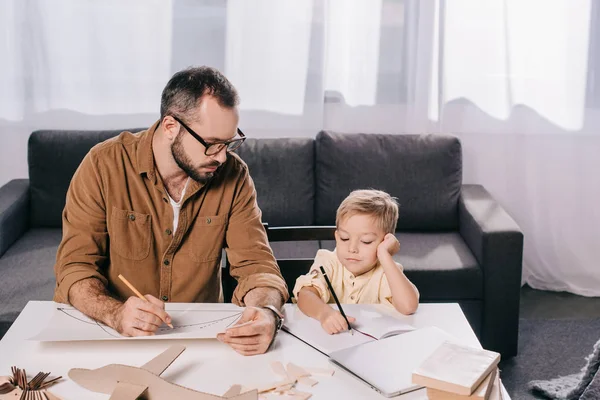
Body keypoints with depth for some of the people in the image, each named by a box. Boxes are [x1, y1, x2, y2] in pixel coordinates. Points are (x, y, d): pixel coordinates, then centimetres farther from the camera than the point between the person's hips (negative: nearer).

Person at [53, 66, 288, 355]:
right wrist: (116, 314, -32)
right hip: (109, 332, 0)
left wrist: (266, 312, -30)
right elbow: (75, 266, -12)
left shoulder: (233, 176, -5)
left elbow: (256, 263, -6)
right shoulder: (104, 166, -11)